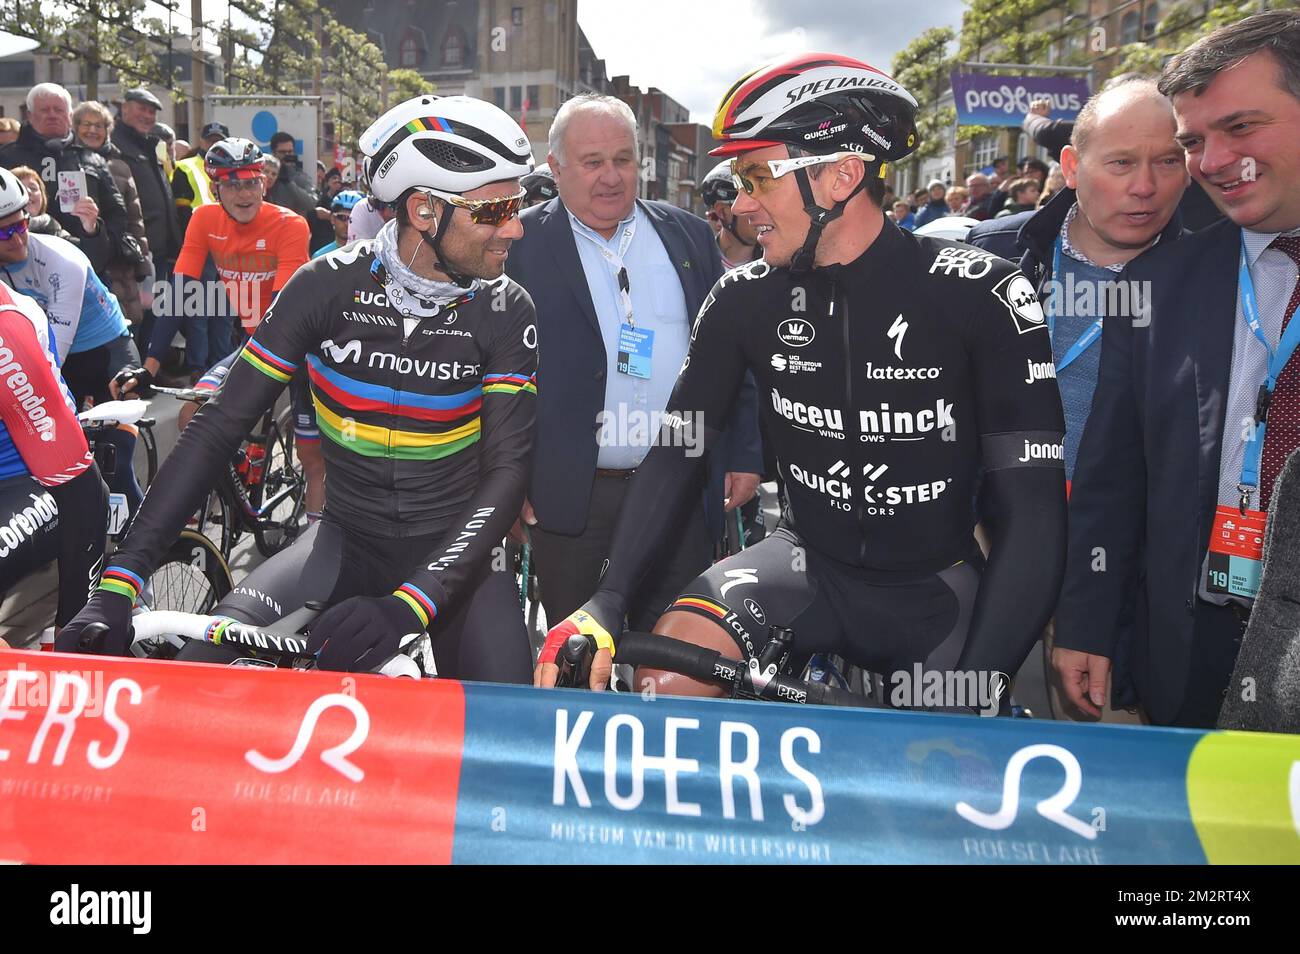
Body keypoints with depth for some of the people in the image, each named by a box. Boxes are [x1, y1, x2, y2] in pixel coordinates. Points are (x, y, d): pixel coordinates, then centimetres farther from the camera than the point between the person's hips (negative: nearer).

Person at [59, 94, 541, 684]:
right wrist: (118, 583, -18)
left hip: (451, 552, 0)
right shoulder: (330, 285, -10)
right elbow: (220, 426, -10)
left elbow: (507, 467, -16)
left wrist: (407, 605, -31)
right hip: (347, 541, 0)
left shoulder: (506, 312, -10)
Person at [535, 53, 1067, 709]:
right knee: (669, 673, -22)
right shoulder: (746, 297, -6)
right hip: (810, 562, 2)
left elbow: (1032, 509, -18)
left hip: (939, 587, -1)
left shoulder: (977, 294, -16)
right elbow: (675, 448, -1)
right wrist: (607, 601, -13)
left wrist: (975, 689, -27)